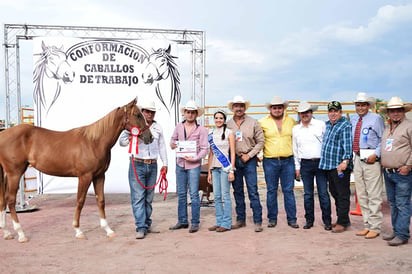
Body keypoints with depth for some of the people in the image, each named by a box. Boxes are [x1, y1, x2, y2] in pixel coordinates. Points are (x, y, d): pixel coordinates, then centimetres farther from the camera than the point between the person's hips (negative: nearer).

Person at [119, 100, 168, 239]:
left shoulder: (157, 127, 11)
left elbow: (162, 146, 16)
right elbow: (121, 141, 3)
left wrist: (165, 164, 11)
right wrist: (130, 139, -19)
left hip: (152, 165, 4)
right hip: (137, 165, -4)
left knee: (149, 197, 11)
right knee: (138, 197, -7)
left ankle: (147, 224, 21)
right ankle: (141, 228, -5)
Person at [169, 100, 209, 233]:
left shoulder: (201, 130, -5)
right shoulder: (179, 127, 7)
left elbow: (205, 149, -7)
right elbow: (173, 139, 21)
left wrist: (195, 158, -20)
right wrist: (172, 144, -2)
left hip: (194, 165, -4)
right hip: (180, 164, 5)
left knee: (194, 194, -1)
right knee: (181, 194, 11)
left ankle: (195, 223, 9)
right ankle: (182, 221, 22)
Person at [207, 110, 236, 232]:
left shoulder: (229, 133, -1)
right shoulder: (211, 135, 13)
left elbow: (233, 153, -4)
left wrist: (231, 170, -11)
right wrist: (209, 172, 13)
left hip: (225, 167, -5)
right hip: (214, 168, 5)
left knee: (225, 195, -4)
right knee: (216, 196, 6)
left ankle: (226, 223, 3)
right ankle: (219, 221, 15)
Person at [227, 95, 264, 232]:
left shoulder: (253, 123, 1)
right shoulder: (228, 124, 6)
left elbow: (260, 142, 0)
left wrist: (249, 155, -9)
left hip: (249, 160, -3)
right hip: (233, 160, 3)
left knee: (253, 191, -5)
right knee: (237, 191, 10)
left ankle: (257, 221, 2)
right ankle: (240, 220, 21)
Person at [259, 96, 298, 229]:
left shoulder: (291, 121, 8)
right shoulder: (263, 122, 2)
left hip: (288, 161, 1)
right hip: (270, 161, -1)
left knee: (288, 190, 3)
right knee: (271, 191, 6)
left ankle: (292, 219, 12)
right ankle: (272, 218, 16)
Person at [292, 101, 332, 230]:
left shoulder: (321, 125, 3)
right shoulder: (295, 129, 11)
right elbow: (295, 149, 14)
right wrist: (297, 167, 10)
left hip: (320, 162, -2)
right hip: (305, 164, 2)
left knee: (323, 193, -2)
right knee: (307, 194, 6)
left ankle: (327, 221, 8)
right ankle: (309, 220, 16)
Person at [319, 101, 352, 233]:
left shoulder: (345, 125, -8)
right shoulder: (327, 125, 16)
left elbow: (347, 145, -17)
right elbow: (325, 142, 34)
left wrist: (345, 161, -26)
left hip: (341, 166, -8)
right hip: (328, 166, 8)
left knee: (342, 195, -1)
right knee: (334, 193, 14)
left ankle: (342, 222, 4)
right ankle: (342, 218, 25)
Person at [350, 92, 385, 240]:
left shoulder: (376, 118, -1)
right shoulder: (353, 119, 15)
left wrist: (376, 154, -14)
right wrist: (351, 156, 10)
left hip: (371, 160, -6)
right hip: (357, 159, 6)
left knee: (374, 195, -3)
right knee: (361, 195, 11)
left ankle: (375, 227, 5)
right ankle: (367, 226, 21)